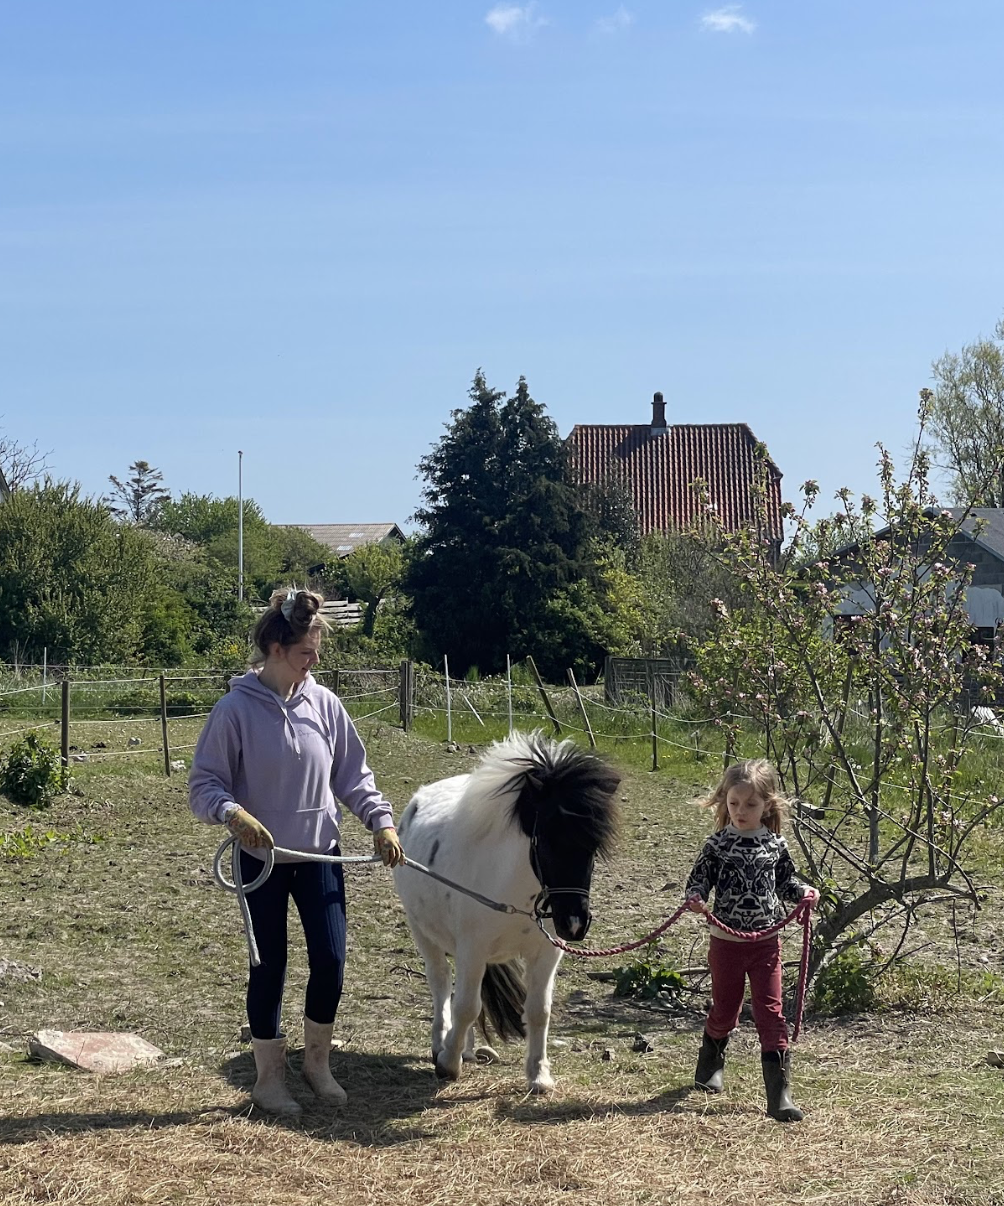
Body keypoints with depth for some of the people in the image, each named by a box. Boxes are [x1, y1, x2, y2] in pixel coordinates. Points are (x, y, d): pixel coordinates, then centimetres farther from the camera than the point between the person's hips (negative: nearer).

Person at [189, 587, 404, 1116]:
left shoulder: (323, 703, -1)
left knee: (330, 960, 1)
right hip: (262, 859, -3)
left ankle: (317, 1062, 24)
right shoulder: (236, 709, -13)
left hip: (320, 855, 3)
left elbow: (353, 774, 7)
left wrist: (380, 819, -6)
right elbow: (204, 783, -10)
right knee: (270, 967, 5)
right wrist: (233, 813, -29)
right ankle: (269, 1077, 22)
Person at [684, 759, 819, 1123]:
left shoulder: (776, 845, 0)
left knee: (770, 1011, -4)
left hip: (766, 942, 1)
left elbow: (785, 880, 12)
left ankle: (779, 1093, -4)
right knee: (724, 1009, 13)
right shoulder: (718, 844, -6)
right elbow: (699, 878, -3)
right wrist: (695, 897, -23)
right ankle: (710, 1065, 43)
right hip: (726, 940, -1)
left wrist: (803, 891, -7)